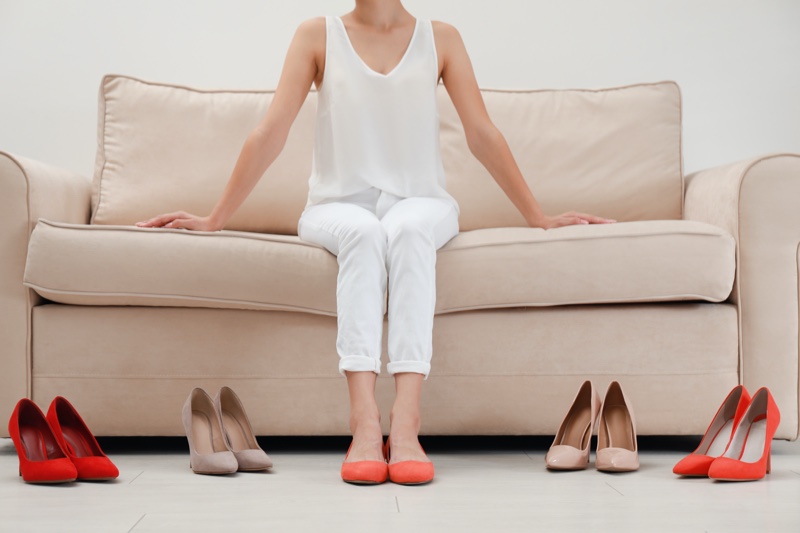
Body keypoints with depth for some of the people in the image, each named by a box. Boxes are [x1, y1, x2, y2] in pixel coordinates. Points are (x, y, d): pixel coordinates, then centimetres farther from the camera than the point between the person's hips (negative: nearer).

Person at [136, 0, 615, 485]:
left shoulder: (441, 39, 9)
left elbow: (483, 135, 7)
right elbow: (270, 134, 2)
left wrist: (539, 218, 4)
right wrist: (215, 220, -2)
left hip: (421, 202, 1)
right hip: (339, 206, 0)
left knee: (408, 228, -34)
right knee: (362, 230, -35)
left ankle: (405, 425, -47)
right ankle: (365, 424, -47)